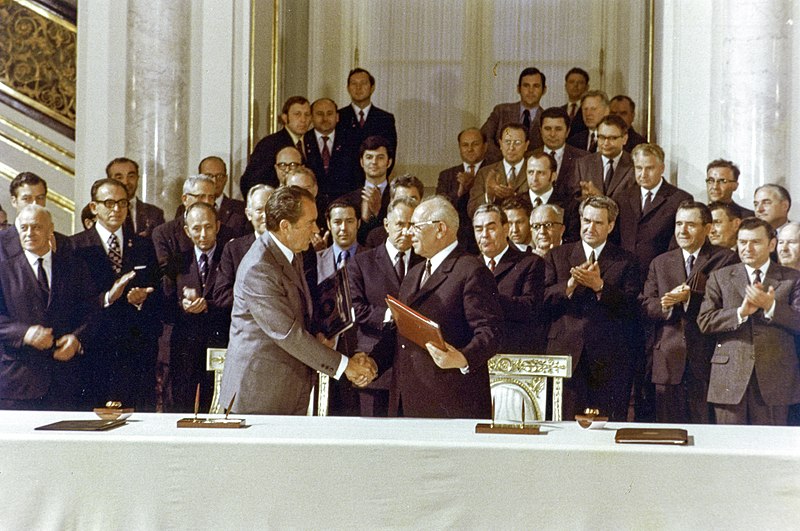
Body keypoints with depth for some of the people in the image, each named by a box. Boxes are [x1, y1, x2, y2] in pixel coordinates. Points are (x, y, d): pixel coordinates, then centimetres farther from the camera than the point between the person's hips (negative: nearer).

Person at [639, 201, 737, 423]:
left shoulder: (726, 259, 4)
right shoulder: (660, 263, 17)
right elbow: (645, 306, 8)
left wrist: (690, 297, -16)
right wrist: (666, 304, -12)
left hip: (708, 359, -3)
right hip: (668, 361, 3)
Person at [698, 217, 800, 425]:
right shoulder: (719, 277, 10)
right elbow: (704, 322, 0)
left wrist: (771, 306, -15)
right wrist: (741, 312, -13)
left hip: (775, 378, 0)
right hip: (730, 377, 0)